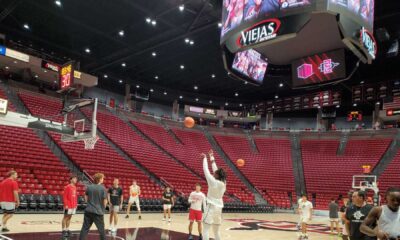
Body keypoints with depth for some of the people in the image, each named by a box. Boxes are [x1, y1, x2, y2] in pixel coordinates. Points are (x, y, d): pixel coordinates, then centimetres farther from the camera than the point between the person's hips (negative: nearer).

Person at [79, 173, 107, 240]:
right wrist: (103, 208, 10)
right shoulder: (103, 188, -11)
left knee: (85, 228, 11)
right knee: (101, 229, 8)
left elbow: (86, 198, 11)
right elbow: (105, 201, -8)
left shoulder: (89, 187, 1)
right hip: (98, 212, -4)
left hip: (88, 211, 4)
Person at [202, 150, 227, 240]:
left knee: (206, 230, -6)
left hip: (211, 207, -7)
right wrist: (211, 157, 18)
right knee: (216, 231, 14)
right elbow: (215, 169, 11)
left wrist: (205, 158, 4)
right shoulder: (223, 183, 2)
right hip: (219, 208, 7)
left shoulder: (213, 182, -15)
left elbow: (206, 170, -9)